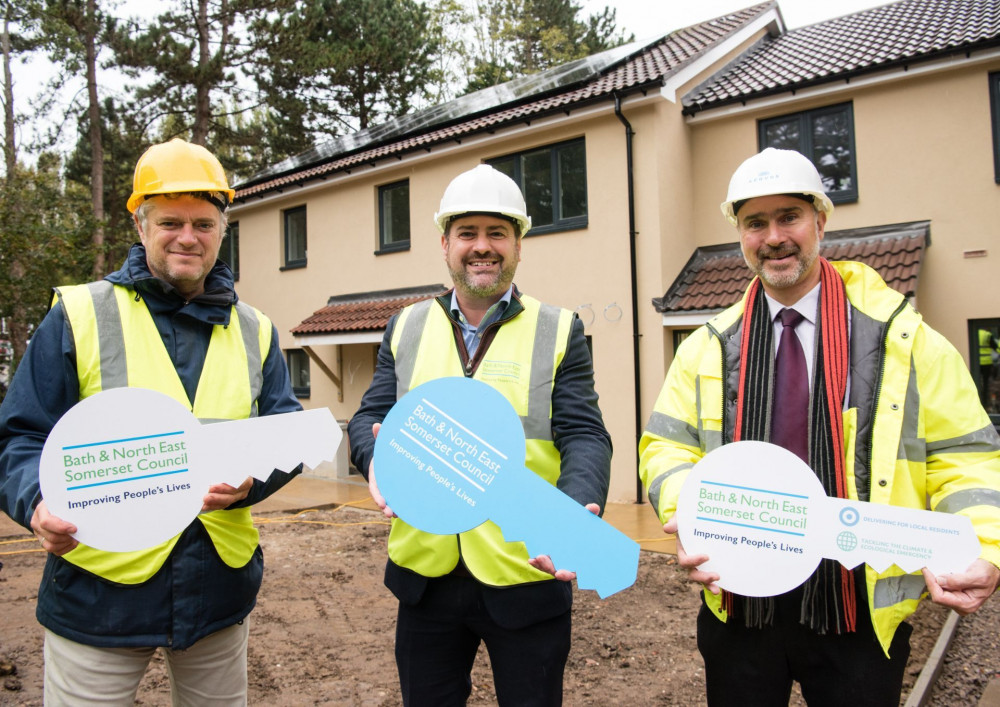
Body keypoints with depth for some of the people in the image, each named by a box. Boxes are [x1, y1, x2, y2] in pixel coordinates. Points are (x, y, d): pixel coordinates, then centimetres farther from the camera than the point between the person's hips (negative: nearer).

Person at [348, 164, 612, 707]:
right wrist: (379, 459, -21)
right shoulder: (406, 327, 6)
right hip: (425, 575, 3)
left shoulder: (559, 331, -2)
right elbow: (370, 417, 3)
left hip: (527, 575, -2)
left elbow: (584, 436, -9)